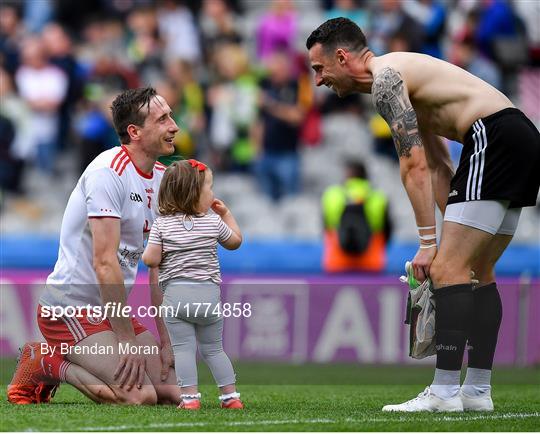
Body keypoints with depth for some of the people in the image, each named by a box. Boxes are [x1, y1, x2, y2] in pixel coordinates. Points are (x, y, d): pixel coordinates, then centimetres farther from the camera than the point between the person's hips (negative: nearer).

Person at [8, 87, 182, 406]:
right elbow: (105, 263, -22)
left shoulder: (161, 178, 10)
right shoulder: (109, 172, -18)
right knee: (140, 396, -23)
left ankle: (60, 364, 12)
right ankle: (42, 365, -3)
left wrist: (166, 342, 4)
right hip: (70, 309, -9)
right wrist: (127, 343, -22)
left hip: (113, 309, 9)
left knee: (175, 391, 0)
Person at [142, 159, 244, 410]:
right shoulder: (213, 223, 4)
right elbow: (235, 241, 21)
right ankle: (230, 396, 11)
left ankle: (190, 397, -11)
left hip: (175, 295, -2)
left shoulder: (162, 224, 0)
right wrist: (226, 214, 29)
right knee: (213, 349, 13)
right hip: (208, 294, 2)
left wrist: (147, 253, 18)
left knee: (183, 349, -2)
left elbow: (151, 260, -5)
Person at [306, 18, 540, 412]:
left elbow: (415, 166, -13)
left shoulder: (385, 76, -6)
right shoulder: (403, 77, 25)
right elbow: (439, 167, 24)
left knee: (448, 269, -11)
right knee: (477, 271, 16)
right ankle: (478, 391, 17)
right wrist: (454, 234, 16)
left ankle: (445, 392, -13)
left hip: (495, 139, -10)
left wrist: (428, 242, -10)